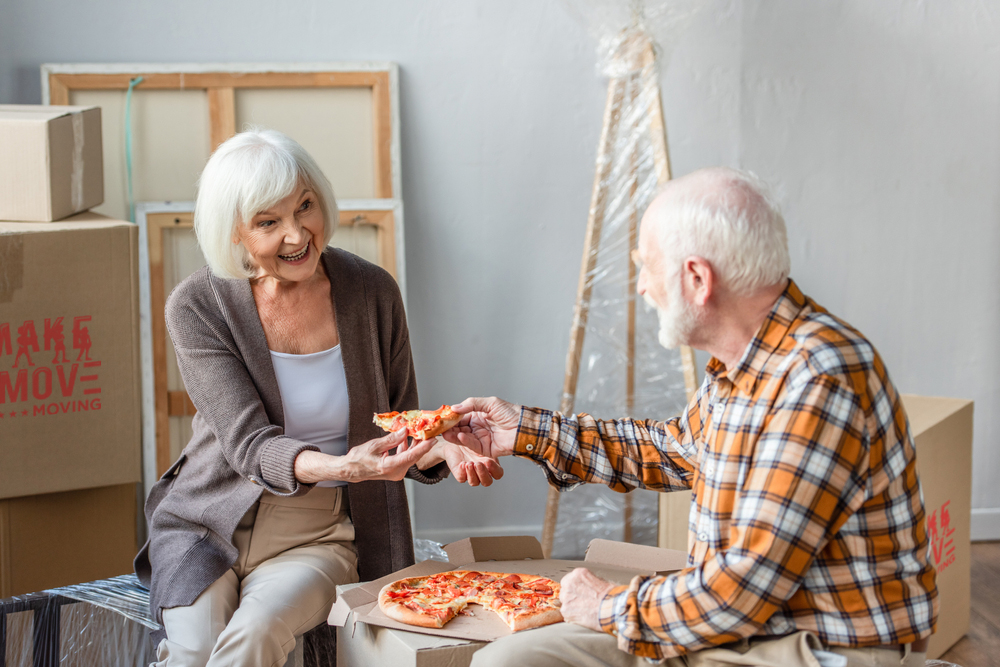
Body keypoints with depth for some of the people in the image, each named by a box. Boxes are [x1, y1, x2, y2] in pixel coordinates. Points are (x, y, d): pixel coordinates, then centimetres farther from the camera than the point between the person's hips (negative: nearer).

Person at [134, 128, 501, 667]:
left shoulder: (372, 293, -1)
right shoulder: (196, 307, -8)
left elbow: (401, 434, 7)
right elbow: (248, 445, -16)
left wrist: (442, 451, -17)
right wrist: (343, 467, -35)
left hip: (320, 538, 1)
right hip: (209, 525, -1)